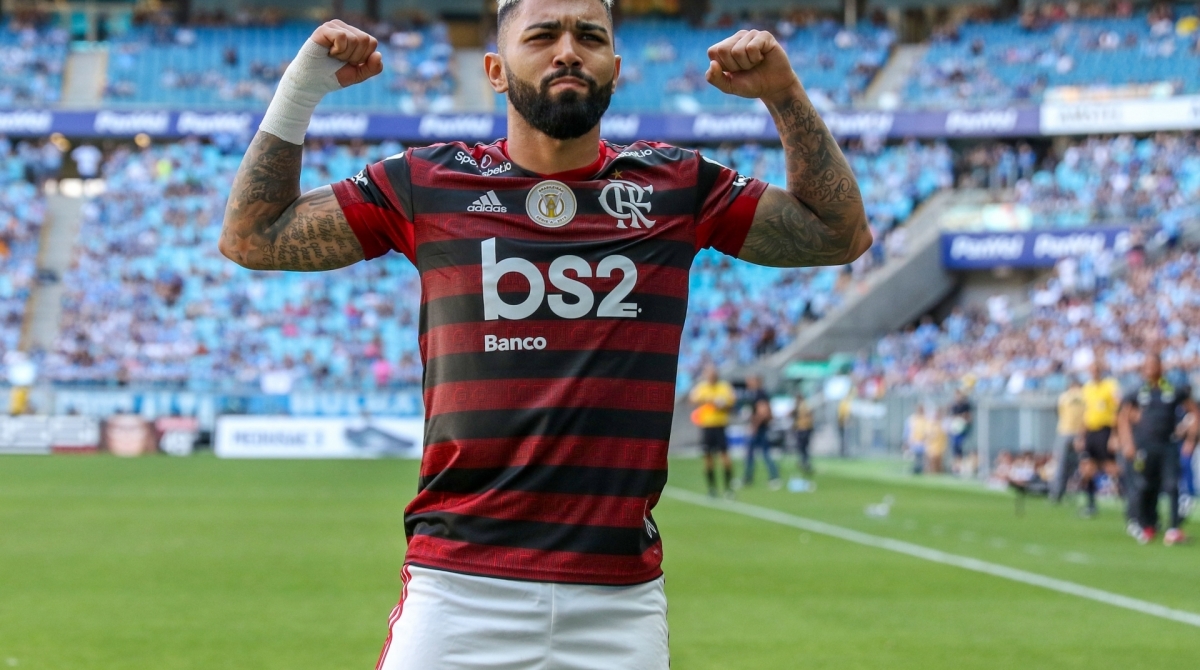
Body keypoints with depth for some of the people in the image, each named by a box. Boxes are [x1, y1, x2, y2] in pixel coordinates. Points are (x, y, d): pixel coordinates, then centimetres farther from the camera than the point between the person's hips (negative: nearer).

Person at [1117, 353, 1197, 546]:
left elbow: (1194, 412, 10)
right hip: (1145, 447, 1)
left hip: (1168, 445, -1)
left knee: (1172, 486, -10)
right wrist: (1127, 444, 1)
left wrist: (1190, 439, 4)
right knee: (1146, 488, 3)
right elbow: (1123, 418, 11)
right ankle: (1147, 527, 17)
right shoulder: (1137, 394, 4)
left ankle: (1174, 528, -11)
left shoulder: (1175, 391, 3)